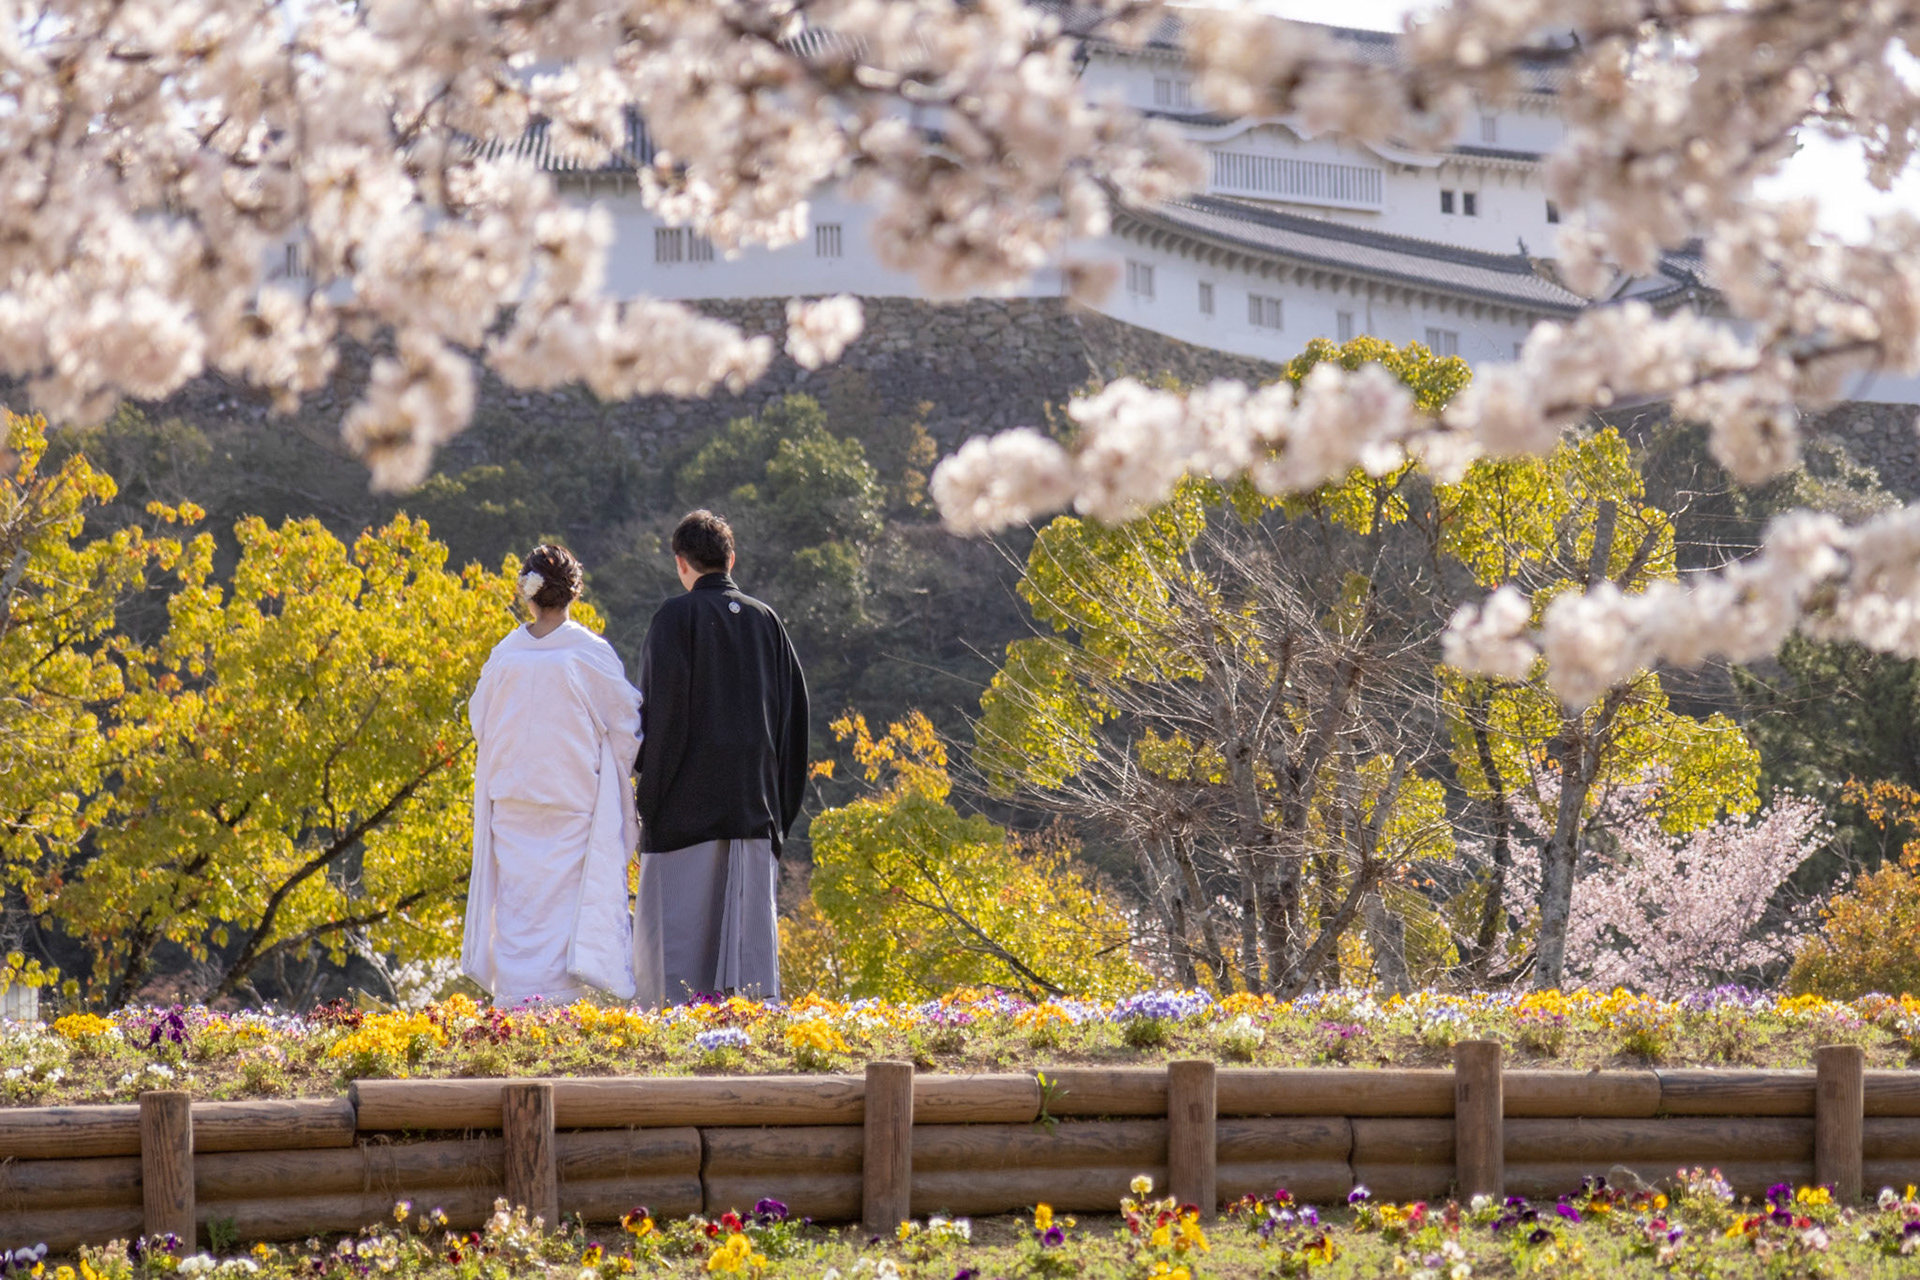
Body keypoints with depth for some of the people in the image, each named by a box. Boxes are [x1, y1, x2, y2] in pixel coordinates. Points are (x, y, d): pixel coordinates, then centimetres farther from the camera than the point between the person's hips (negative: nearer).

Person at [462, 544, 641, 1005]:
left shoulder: (505, 655, 0)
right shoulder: (590, 653, -8)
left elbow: (480, 722, 11)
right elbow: (625, 720, -1)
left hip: (511, 798, 3)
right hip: (575, 794, -3)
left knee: (517, 899, 6)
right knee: (566, 898, 0)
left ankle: (515, 997, 1)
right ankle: (558, 997, -7)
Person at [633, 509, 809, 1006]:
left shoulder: (677, 617, -6)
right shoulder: (764, 620, 9)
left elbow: (662, 703, -12)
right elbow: (793, 702, 11)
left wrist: (648, 786, -8)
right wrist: (779, 792, 16)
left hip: (688, 793, -5)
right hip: (754, 793, 5)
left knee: (678, 911, -3)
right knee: (748, 905, 5)